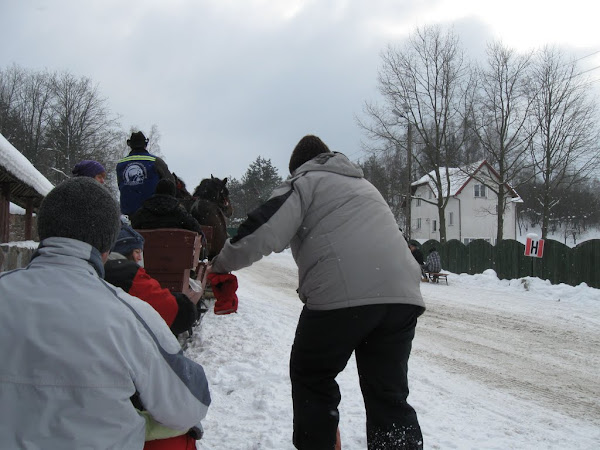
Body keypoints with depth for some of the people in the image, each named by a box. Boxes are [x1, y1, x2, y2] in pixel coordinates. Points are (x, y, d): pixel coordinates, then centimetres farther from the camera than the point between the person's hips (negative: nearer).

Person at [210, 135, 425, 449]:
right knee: (389, 393, 11)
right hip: (402, 293, 6)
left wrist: (222, 263, 10)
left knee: (311, 377, 15)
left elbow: (263, 232, -3)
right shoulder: (363, 184, 33)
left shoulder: (305, 181, 11)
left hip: (343, 294, -6)